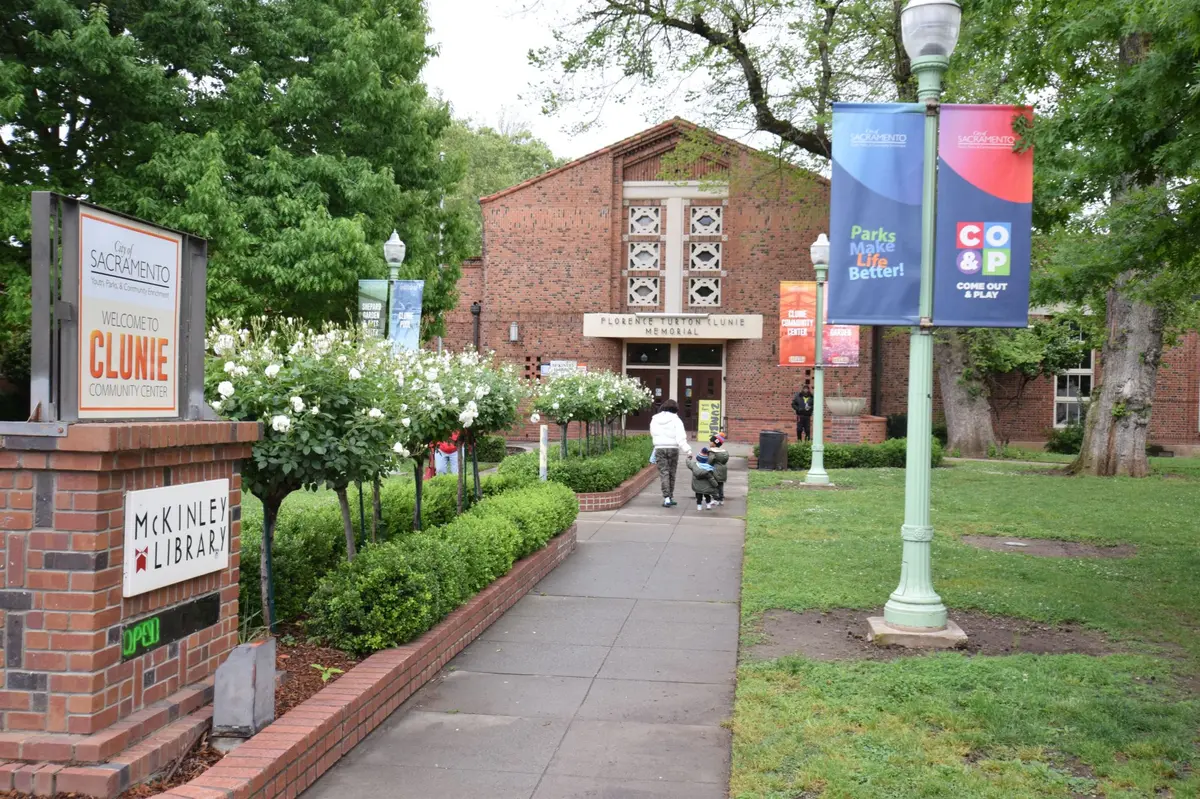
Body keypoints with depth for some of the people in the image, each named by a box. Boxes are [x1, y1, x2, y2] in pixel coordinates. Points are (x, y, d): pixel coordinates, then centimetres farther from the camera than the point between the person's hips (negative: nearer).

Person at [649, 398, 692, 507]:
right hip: (673, 448, -1)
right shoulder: (676, 420, -7)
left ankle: (666, 498, -13)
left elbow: (653, 434, 10)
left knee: (663, 473, 0)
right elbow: (680, 437, -14)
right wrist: (687, 450, -15)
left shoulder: (655, 420, 6)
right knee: (671, 474, 11)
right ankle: (670, 497, 17)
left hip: (659, 449, 1)